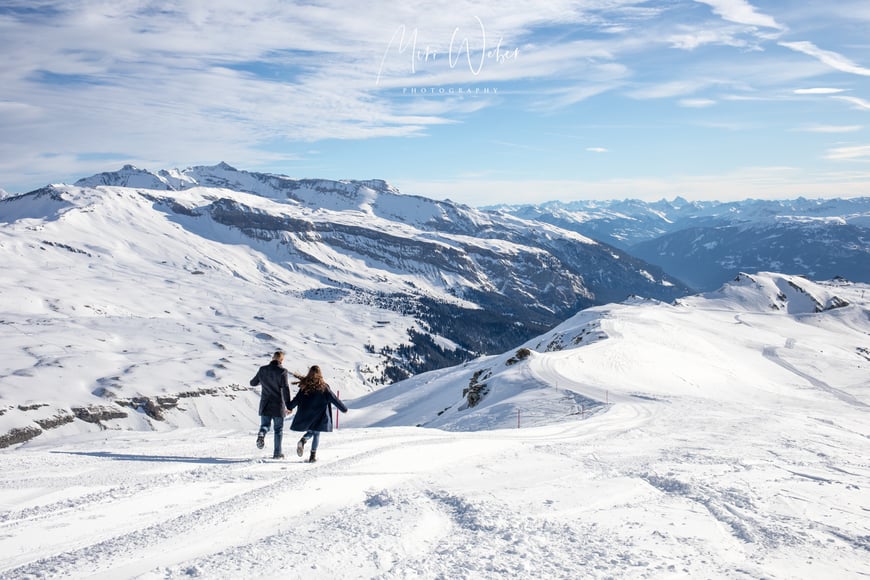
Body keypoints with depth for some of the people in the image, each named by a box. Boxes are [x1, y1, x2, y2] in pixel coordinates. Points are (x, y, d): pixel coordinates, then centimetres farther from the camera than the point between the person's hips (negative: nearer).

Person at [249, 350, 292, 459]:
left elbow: (253, 383, 13)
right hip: (278, 405, -3)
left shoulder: (263, 369, 1)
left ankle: (261, 434, -18)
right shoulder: (282, 371, -11)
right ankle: (277, 453, 11)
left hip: (265, 405, 3)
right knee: (278, 429, 10)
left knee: (265, 425, 16)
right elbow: (286, 389, -16)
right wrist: (288, 406, -12)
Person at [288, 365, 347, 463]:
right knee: (316, 434, 10)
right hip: (318, 417, -2)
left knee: (310, 432, 19)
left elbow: (296, 399, 0)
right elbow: (334, 399, -2)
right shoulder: (324, 387, -7)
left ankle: (303, 441, -12)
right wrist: (344, 408, 8)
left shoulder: (304, 386, -2)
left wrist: (288, 407, 13)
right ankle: (313, 455, 4)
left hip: (305, 416, 2)